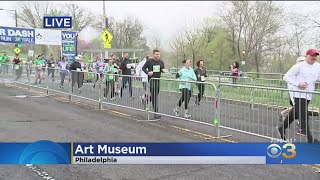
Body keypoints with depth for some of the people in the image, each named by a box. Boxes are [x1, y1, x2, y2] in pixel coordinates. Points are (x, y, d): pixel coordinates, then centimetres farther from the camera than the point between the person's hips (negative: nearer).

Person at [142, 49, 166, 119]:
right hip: (151, 79, -6)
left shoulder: (161, 62, 7)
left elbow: (163, 69, 19)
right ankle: (156, 112, -9)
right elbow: (143, 68, 2)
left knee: (156, 94, 14)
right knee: (154, 96, -9)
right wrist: (147, 72, -16)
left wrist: (163, 70, -5)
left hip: (158, 79, 6)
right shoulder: (149, 61, -7)